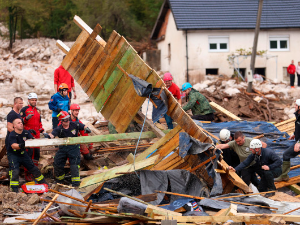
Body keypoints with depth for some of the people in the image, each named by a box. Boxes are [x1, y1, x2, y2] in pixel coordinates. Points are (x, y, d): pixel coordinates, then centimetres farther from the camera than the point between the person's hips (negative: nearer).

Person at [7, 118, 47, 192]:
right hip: (13, 155, -6)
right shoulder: (12, 135, -22)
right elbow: (13, 146, -38)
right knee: (15, 171, -22)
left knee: (33, 168, 13)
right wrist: (20, 146, -60)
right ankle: (14, 189, -19)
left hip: (23, 153, 6)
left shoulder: (26, 132, -4)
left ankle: (43, 183, 29)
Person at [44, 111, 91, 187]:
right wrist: (48, 136, -55)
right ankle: (59, 179, 33)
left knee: (74, 164, -10)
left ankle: (76, 181, -1)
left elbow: (84, 127, 0)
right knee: (57, 163, 7)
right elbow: (53, 134, -31)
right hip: (63, 148, 2)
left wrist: (86, 129, -24)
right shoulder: (59, 129, -15)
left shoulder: (74, 125, -10)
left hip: (74, 147, -2)